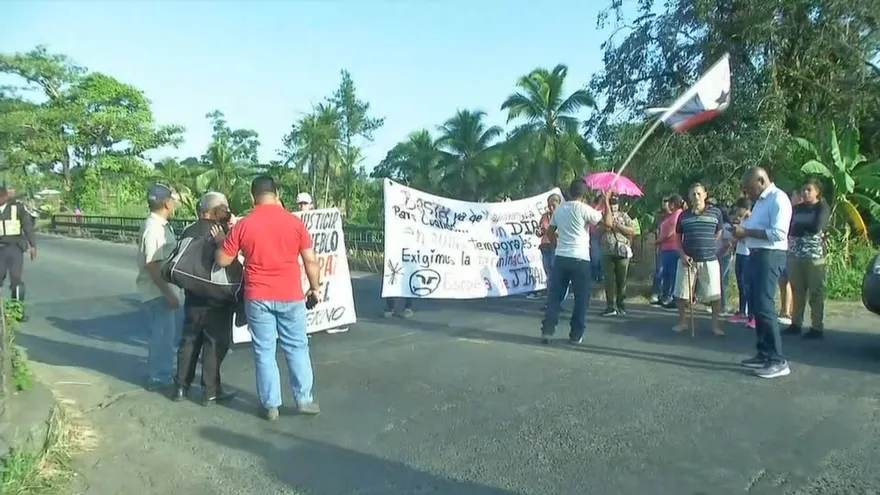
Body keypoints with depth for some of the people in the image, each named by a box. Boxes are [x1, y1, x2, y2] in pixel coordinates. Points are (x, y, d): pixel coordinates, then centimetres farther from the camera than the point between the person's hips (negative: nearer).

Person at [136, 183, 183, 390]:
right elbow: (152, 265, -25)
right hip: (157, 292, -10)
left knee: (174, 330, 19)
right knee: (163, 334, 1)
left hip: (167, 288, 10)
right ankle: (158, 377, 15)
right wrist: (167, 293, -25)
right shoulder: (153, 228, -21)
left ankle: (165, 370, 33)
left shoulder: (163, 225, 10)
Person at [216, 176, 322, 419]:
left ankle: (270, 405, 14)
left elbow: (223, 260, 2)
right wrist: (315, 287, 11)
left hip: (257, 298, 0)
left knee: (264, 351, 9)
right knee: (297, 348, 12)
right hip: (290, 296, 0)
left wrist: (223, 240, 20)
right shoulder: (294, 222, -4)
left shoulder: (243, 225, -4)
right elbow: (310, 260, -2)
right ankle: (304, 400, 17)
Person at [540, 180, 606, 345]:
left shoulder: (559, 209, 9)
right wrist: (606, 202, 3)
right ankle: (576, 334, 10)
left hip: (561, 257, 5)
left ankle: (547, 330, 4)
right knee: (581, 298, 6)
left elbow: (550, 231, 19)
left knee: (554, 295, 8)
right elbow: (607, 222, -8)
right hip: (580, 259, -5)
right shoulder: (584, 209, -8)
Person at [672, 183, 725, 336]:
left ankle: (716, 324, 15)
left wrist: (709, 247, 7)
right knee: (682, 294, 6)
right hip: (687, 259, 2)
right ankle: (682, 322, 20)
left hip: (709, 259, -1)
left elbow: (719, 233, 12)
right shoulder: (684, 215, 5)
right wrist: (682, 254, -3)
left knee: (714, 295, 1)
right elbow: (678, 237, 10)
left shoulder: (715, 212, 0)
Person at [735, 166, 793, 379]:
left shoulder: (778, 199, -12)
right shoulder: (760, 201, 18)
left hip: (770, 256, -10)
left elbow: (778, 233, -22)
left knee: (765, 307, -12)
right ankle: (764, 354, 20)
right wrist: (742, 229, 3)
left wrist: (747, 232, -18)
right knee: (756, 306, 12)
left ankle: (778, 361, -7)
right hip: (756, 255, 10)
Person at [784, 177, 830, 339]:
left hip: (814, 255, -4)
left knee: (816, 293, -3)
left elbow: (816, 227, -15)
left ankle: (817, 328, 0)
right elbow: (789, 229, 6)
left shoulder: (823, 207, 2)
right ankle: (796, 324, 13)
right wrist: (806, 228, -8)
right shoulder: (797, 208, 16)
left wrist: (798, 226, -4)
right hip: (795, 255, 5)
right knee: (797, 292, 6)